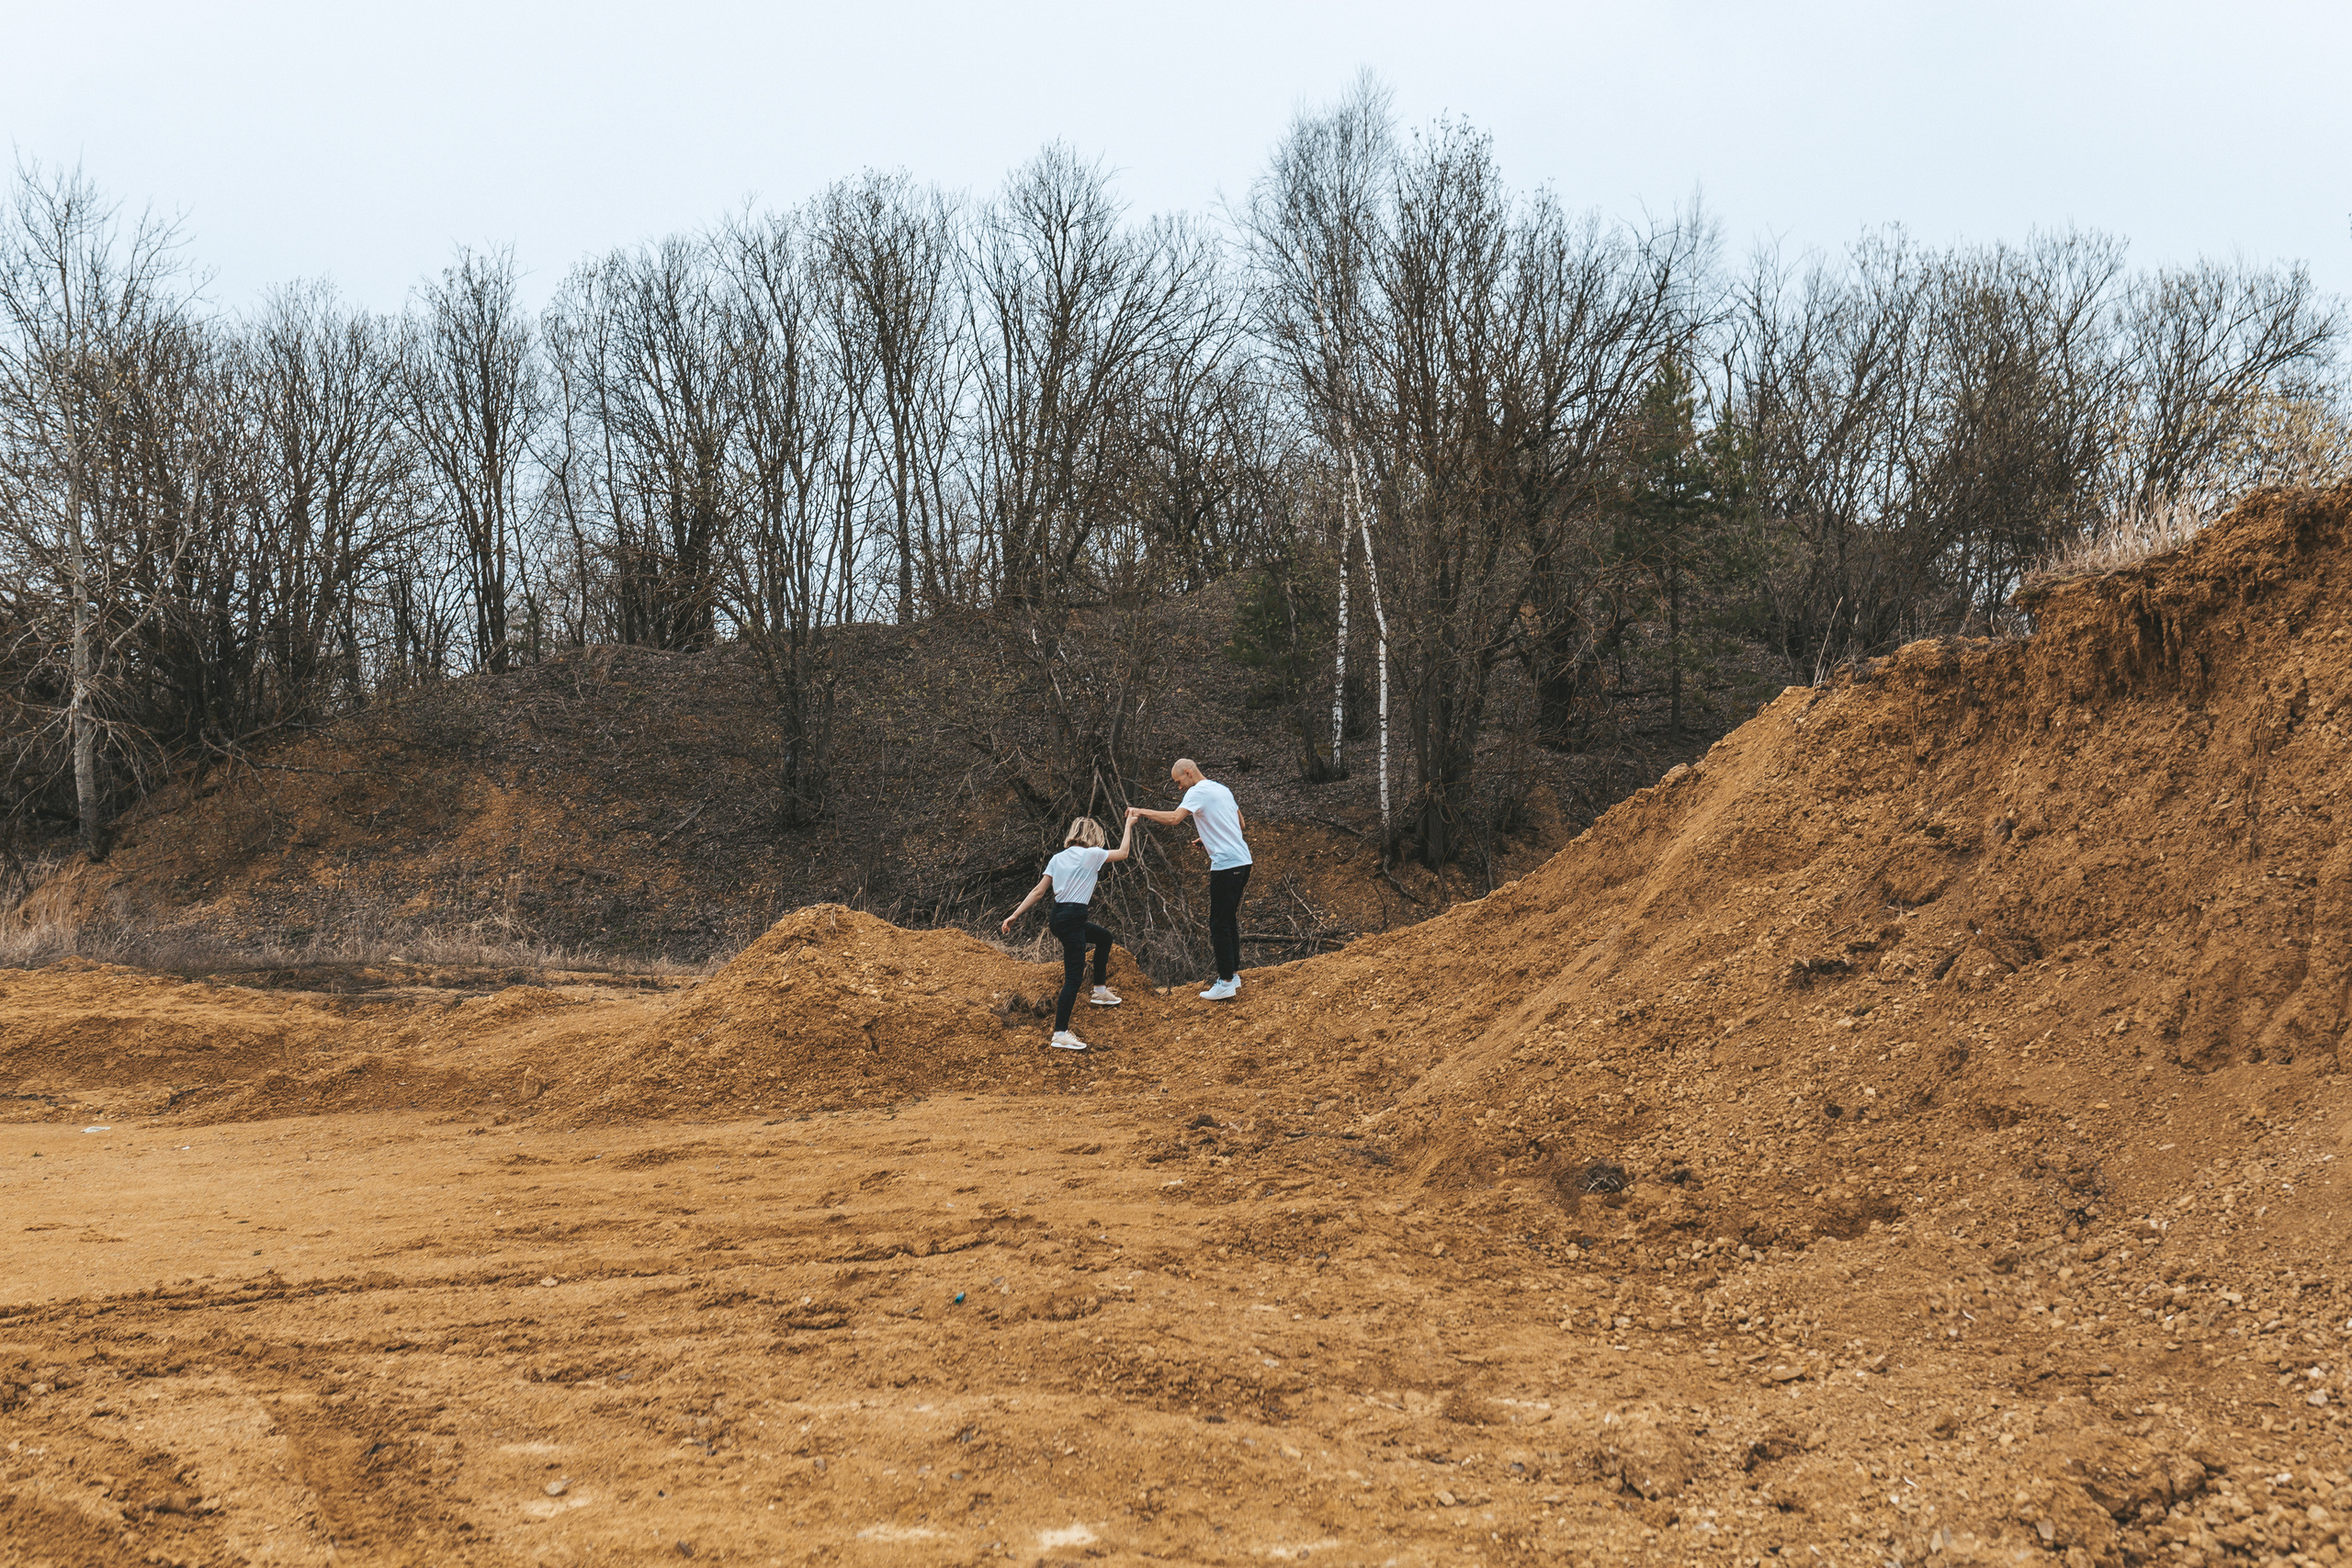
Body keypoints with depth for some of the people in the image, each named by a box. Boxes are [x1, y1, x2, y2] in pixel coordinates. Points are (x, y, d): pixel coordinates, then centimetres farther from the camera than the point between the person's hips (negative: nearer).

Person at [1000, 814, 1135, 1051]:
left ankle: (1100, 991, 40)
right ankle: (1060, 1034, -13)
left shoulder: (1058, 858, 13)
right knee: (1074, 977, -8)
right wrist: (1129, 825, 22)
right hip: (1073, 918, -8)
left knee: (1104, 937, 30)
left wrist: (1015, 915, 9)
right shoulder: (1091, 854, -5)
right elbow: (1123, 853, 10)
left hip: (1058, 916, 8)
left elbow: (1039, 891, 7)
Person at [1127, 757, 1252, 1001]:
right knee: (1230, 921, 17)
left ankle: (1226, 984, -5)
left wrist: (1142, 811, -15)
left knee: (1220, 925, -5)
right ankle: (1233, 975, 21)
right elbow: (1240, 823, 25)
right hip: (1242, 861, 9)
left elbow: (1174, 818, -25)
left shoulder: (1199, 792, -10)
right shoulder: (1222, 789, 18)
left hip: (1226, 865, -9)